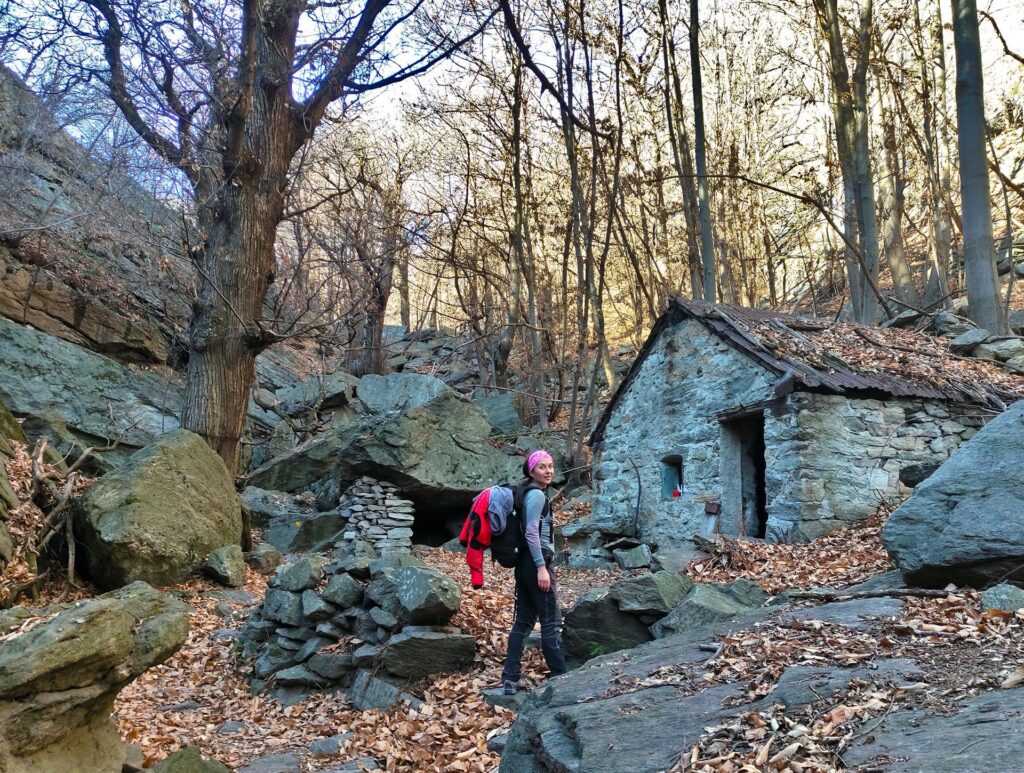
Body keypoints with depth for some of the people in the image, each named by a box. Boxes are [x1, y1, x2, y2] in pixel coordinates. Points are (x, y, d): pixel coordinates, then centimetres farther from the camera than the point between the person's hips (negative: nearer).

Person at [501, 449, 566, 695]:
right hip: (536, 562, -10)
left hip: (524, 563, 10)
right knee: (550, 622, -2)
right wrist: (541, 567, -22)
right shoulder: (537, 494, -12)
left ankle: (511, 679, 12)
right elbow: (532, 533, -20)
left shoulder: (529, 492, 17)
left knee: (523, 621, 10)